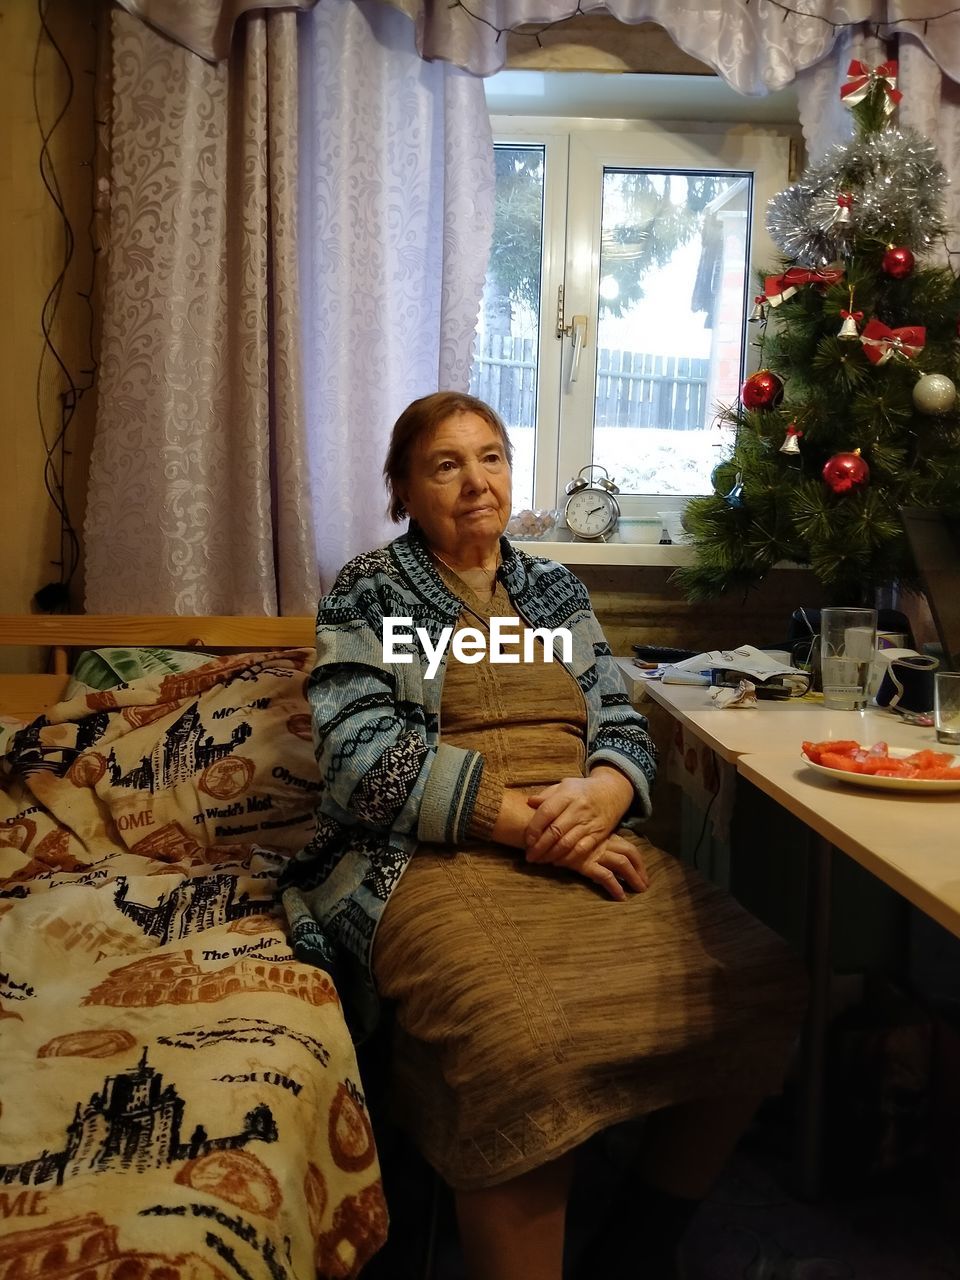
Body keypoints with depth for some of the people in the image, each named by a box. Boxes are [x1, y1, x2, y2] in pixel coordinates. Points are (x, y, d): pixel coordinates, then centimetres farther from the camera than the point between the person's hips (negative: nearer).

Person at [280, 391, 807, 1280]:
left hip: (587, 840, 5)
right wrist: (531, 823, -16)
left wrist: (600, 793, -11)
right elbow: (361, 758, -8)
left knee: (757, 988, -19)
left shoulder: (559, 590, 19)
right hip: (431, 860, -5)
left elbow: (625, 728, 14)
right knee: (528, 1039, -36)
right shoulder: (369, 592, 5)